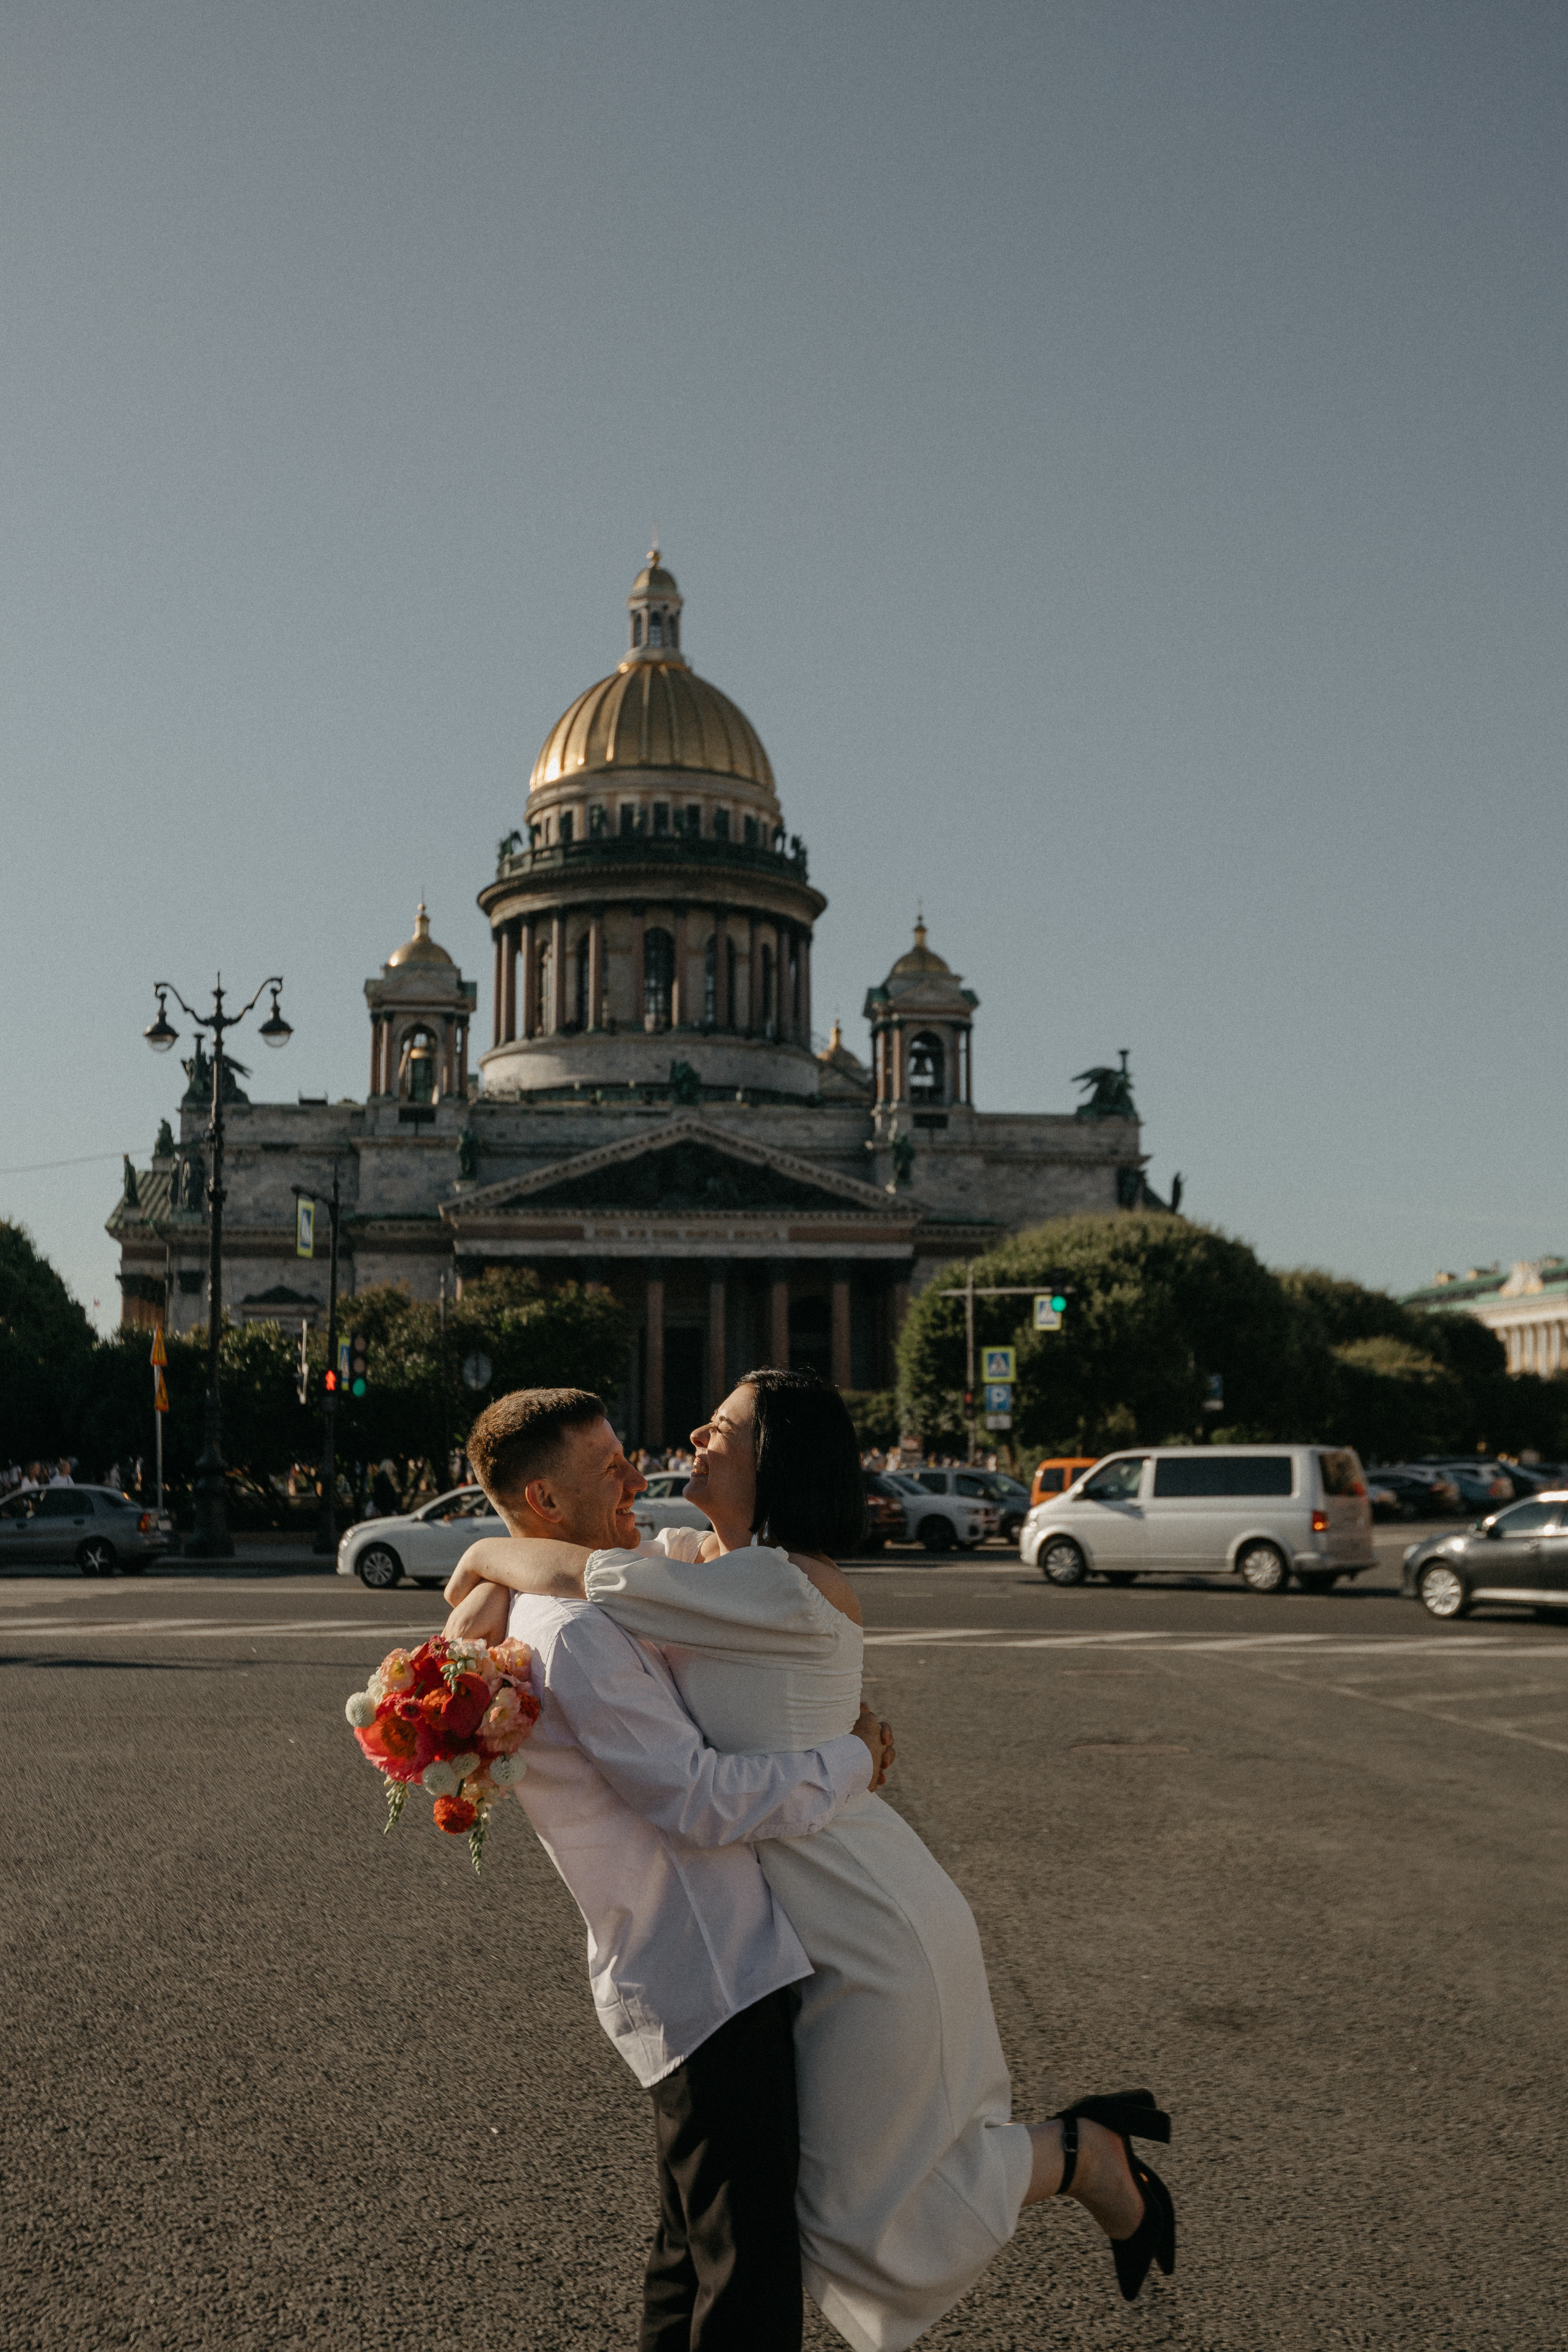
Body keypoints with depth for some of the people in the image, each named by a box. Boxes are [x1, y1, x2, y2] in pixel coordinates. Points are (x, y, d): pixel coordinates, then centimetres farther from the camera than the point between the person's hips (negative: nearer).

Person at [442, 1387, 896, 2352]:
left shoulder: (579, 1612, 12)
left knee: (696, 2249, 22)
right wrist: (849, 1762, -9)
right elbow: (702, 1802, -22)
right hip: (711, 1984, -10)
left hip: (693, 1975, 10)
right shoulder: (575, 1636, -21)